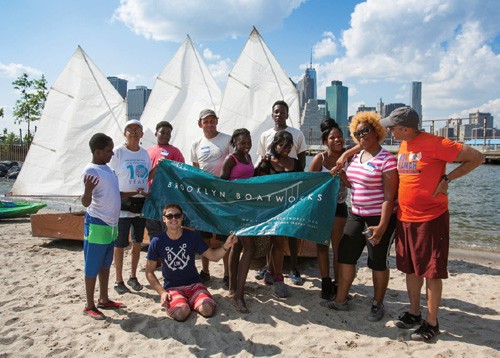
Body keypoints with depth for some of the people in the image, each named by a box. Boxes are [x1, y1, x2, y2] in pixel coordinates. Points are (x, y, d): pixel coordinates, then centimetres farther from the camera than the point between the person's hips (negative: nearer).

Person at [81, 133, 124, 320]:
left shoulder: (107, 168, 10)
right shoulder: (91, 170, -17)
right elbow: (86, 202, -24)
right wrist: (87, 189, -43)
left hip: (111, 224, 9)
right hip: (97, 225, -9)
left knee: (105, 265, 18)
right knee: (92, 267, 4)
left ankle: (104, 299, 31)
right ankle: (89, 306, 16)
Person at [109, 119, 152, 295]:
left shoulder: (144, 153, 8)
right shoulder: (118, 152, -7)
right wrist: (127, 194, -17)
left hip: (141, 204, 5)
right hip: (123, 205, -5)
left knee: (137, 242, 13)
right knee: (120, 244, 3)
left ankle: (133, 277, 28)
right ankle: (119, 280, 18)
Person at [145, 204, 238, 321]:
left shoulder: (193, 236, -4)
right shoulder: (157, 242, -7)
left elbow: (213, 256, -2)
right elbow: (149, 272, 1)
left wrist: (226, 246, -21)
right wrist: (162, 292, -11)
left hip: (194, 284, 2)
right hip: (172, 288, -1)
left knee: (207, 310, -25)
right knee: (181, 313, -30)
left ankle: (189, 301, 7)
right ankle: (171, 303, 5)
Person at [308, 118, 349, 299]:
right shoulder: (320, 158, -11)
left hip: (339, 206, 1)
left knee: (338, 246, 5)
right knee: (322, 245, 7)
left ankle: (337, 284, 17)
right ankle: (326, 283, 20)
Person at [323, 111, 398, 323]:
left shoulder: (386, 159, -14)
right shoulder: (357, 157, 9)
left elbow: (389, 196, -18)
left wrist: (382, 226, -22)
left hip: (379, 218, -7)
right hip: (356, 215, 8)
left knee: (378, 263, 5)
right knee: (345, 255, 8)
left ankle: (377, 305, 24)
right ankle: (340, 301, 21)